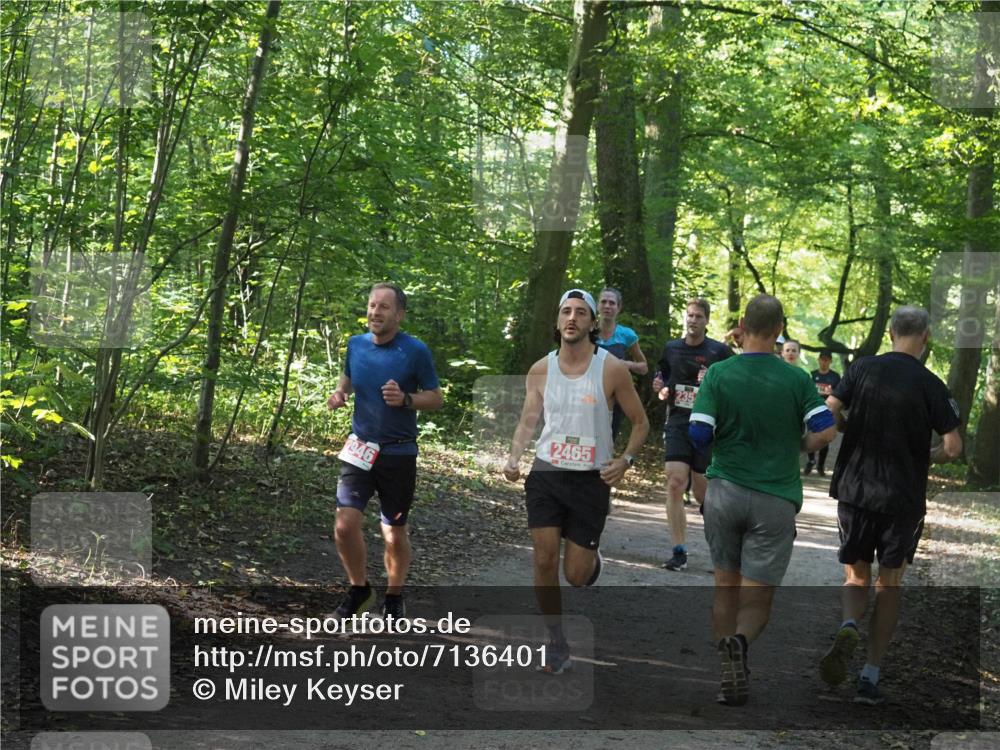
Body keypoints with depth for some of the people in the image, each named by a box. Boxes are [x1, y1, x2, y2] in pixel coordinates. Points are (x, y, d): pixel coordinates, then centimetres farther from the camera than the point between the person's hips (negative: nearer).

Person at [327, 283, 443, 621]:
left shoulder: (415, 351, -10)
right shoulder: (356, 344, 1)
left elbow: (436, 398, -4)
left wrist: (405, 399, -23)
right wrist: (339, 393, -1)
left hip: (398, 454, -2)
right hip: (359, 450, 2)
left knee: (395, 533, 8)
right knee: (345, 526, -11)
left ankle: (394, 599, 29)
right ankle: (359, 590, 14)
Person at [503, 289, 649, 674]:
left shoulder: (612, 369, -7)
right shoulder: (541, 370, 2)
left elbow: (640, 422, 2)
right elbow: (528, 420, 10)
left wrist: (625, 460, -13)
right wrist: (514, 457, -8)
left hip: (592, 479, -2)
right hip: (546, 473, 2)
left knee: (576, 576, 1)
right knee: (544, 560, -7)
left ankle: (592, 557, 39)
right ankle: (556, 642, 11)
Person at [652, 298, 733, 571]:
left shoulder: (720, 352, -3)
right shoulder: (671, 349, 8)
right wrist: (662, 390, -2)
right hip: (677, 424, 2)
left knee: (702, 492, 4)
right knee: (675, 483, -13)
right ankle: (679, 553, -9)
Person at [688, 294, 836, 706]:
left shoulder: (718, 374, -6)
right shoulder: (796, 379, -4)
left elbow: (698, 435, -10)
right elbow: (826, 431, -9)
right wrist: (795, 447, 11)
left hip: (725, 492, 1)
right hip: (776, 498, -1)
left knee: (725, 586, 16)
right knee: (756, 598, 3)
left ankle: (729, 670, 12)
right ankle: (740, 641, -27)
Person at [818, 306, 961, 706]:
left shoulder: (862, 368, -1)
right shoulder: (930, 384, -6)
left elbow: (828, 415, -6)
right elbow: (953, 448, -7)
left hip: (854, 490, 1)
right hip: (903, 499, -1)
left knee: (857, 575, 15)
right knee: (889, 584, 12)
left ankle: (848, 628, -17)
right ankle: (870, 676, 8)